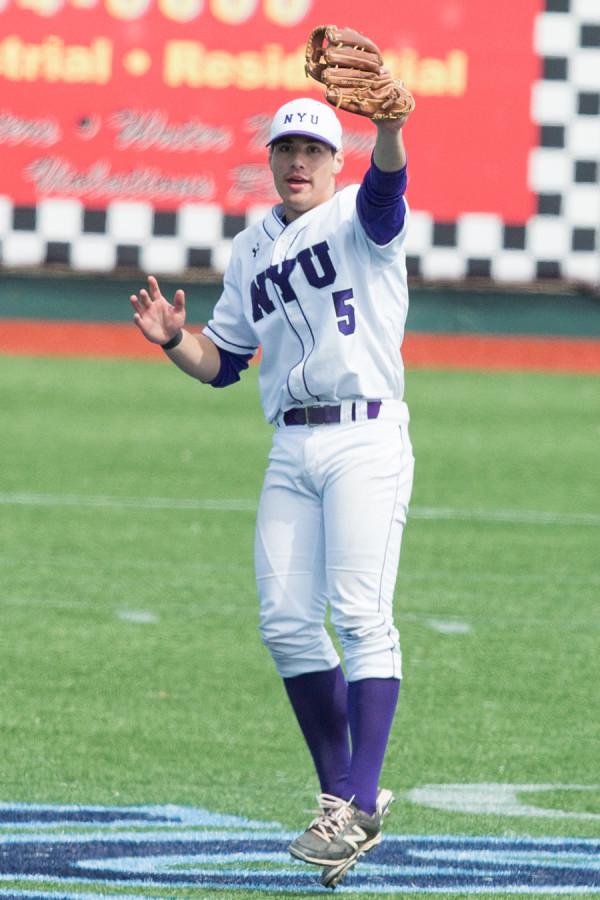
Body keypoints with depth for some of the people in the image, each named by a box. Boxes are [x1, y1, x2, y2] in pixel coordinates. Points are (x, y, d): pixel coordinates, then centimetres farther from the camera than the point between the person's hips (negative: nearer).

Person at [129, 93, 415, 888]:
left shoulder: (358, 218, -1)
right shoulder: (251, 251, 17)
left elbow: (386, 191, -27)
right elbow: (222, 362, 21)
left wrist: (390, 128, -50)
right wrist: (173, 340, -2)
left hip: (365, 440, -6)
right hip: (291, 449, 6)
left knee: (359, 613, -15)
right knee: (286, 622, 0)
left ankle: (360, 804, -17)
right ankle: (342, 796, 10)